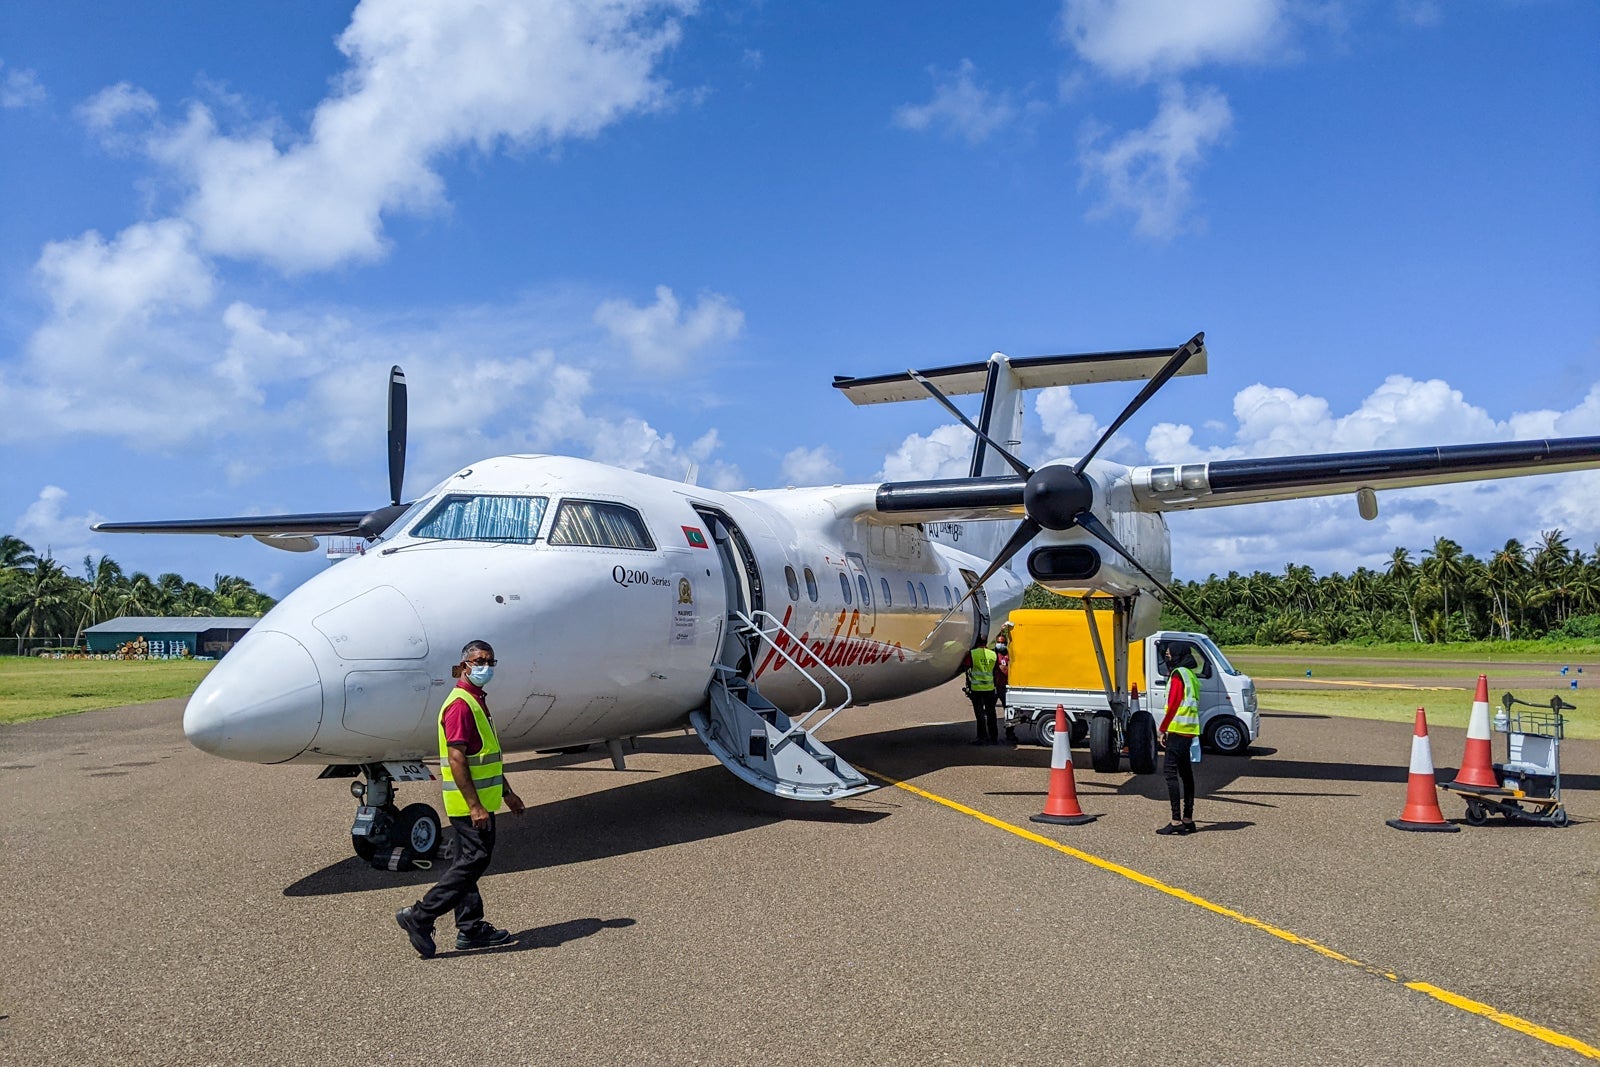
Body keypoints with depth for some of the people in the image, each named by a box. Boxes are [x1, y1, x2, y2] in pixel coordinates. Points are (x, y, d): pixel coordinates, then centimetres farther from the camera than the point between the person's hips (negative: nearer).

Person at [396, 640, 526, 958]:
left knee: (467, 861, 12)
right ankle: (420, 916, -5)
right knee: (474, 859, -9)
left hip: (479, 799, 10)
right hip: (469, 800, -10)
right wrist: (475, 806, -25)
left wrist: (506, 792, 25)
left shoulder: (477, 701, 16)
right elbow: (456, 759, -22)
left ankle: (471, 928, 19)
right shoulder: (460, 704, -17)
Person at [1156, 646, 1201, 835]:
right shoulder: (1190, 675, 19)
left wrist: (1163, 729, -8)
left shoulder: (1178, 674, -9)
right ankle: (1188, 819, 15)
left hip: (1178, 730, -10)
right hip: (1189, 731, 10)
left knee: (1171, 772, -9)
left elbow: (1173, 705, -14)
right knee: (1186, 773, 12)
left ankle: (1176, 820, -13)